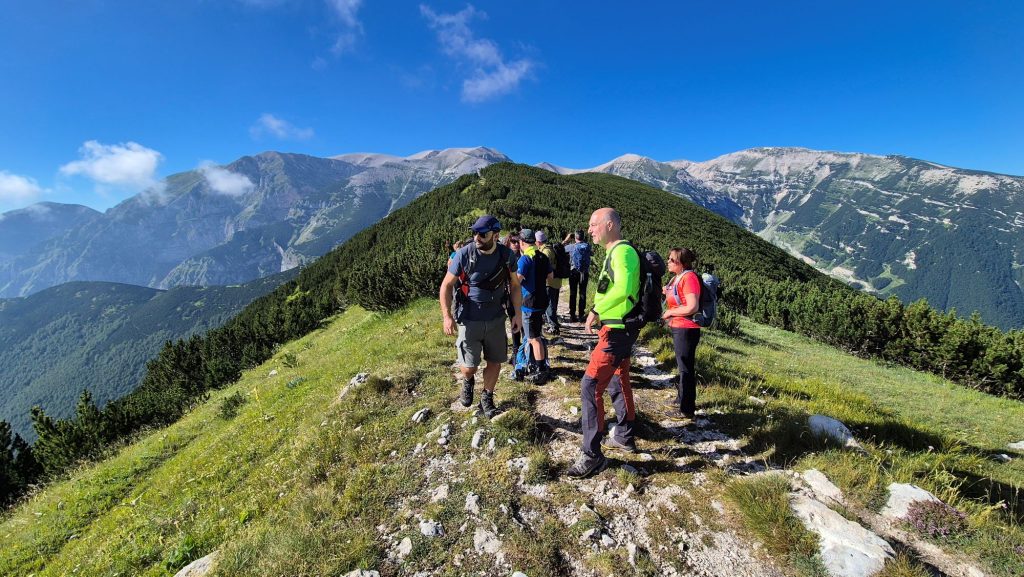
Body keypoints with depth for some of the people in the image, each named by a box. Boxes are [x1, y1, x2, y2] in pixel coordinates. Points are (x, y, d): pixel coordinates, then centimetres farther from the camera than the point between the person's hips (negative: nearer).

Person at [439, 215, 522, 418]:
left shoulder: (506, 255, -7)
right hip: (470, 320, -2)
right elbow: (446, 285, -8)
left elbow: (514, 285, 7)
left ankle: (487, 398, 35)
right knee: (469, 365, 1)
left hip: (496, 319, 3)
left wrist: (518, 314, 5)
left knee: (495, 362, 10)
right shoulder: (464, 254, -15)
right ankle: (467, 381, 38)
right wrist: (447, 316, -16)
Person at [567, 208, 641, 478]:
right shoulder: (616, 252, 15)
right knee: (618, 383, 22)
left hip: (616, 331, -11)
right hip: (619, 328, 11)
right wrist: (600, 313, 9)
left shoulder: (622, 251, -17)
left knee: (590, 386, -10)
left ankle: (592, 455, -3)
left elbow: (623, 288, -33)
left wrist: (596, 310, -27)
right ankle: (624, 437, 38)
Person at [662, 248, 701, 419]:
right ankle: (681, 399, 38)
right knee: (681, 366, 22)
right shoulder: (677, 277, 9)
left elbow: (692, 307, -26)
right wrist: (666, 290, 9)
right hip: (677, 328, 10)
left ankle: (687, 409, 12)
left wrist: (670, 312, -16)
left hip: (686, 329, -10)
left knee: (686, 368, 0)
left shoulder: (689, 277, -19)